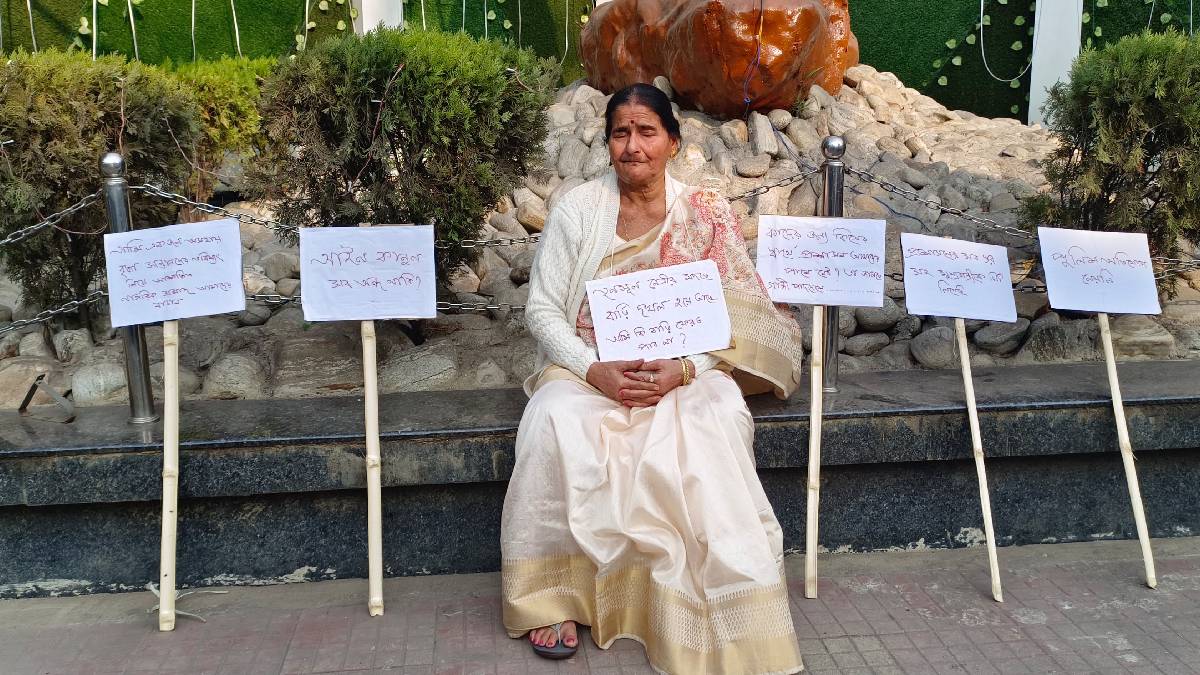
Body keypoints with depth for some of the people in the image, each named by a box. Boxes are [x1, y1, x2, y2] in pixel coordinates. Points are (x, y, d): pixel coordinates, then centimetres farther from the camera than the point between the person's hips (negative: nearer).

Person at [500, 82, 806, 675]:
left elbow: (734, 315, -1)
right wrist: (596, 371, -18)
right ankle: (553, 597, -15)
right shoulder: (577, 209, 2)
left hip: (685, 372, 0)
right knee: (555, 425, -32)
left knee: (716, 426, -32)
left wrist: (683, 370, -20)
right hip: (589, 369, 0)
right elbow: (543, 308, -1)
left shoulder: (705, 214, 2)